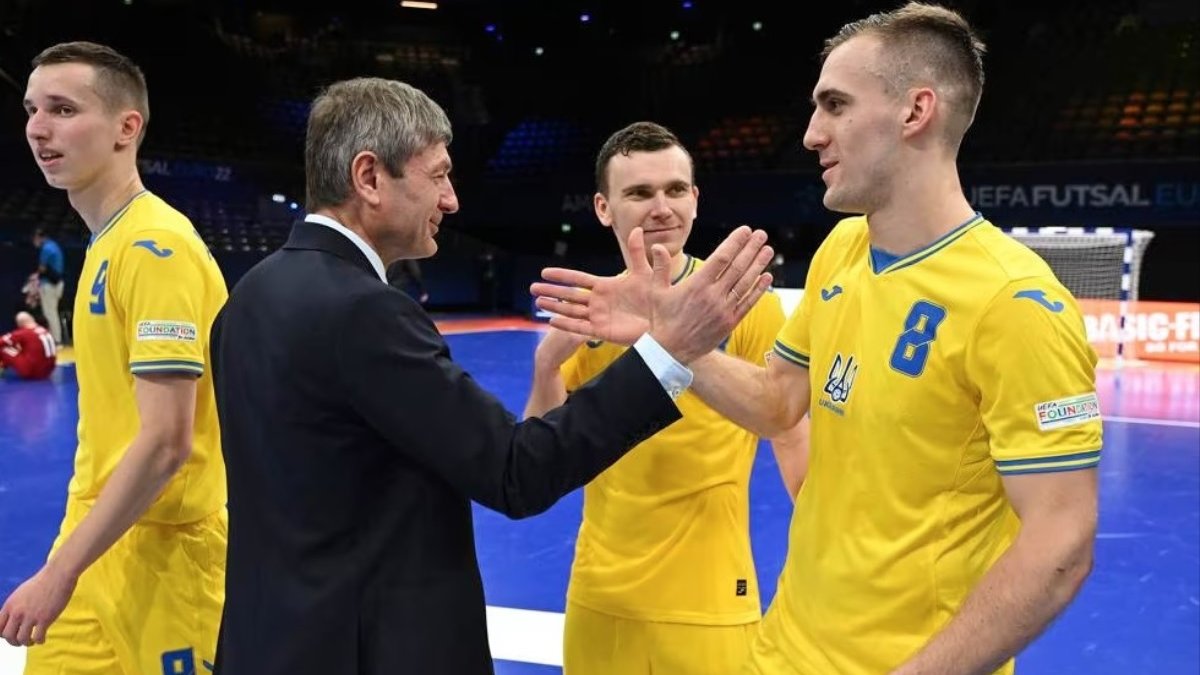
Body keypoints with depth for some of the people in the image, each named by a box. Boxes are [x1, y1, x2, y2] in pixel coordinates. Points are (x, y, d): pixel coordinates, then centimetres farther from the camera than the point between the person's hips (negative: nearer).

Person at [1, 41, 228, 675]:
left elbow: (166, 442, -23)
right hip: (99, 543, 8)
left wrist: (59, 571, -19)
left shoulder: (155, 247, -18)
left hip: (159, 555, -8)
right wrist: (67, 562, 15)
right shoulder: (109, 245, 8)